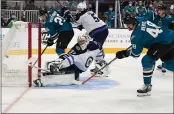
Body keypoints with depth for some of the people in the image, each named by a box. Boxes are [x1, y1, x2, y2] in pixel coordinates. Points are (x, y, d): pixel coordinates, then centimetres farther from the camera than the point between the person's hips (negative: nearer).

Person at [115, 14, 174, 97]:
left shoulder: (136, 34, -10)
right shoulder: (144, 23, 12)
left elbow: (135, 53, -7)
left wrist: (124, 53, 5)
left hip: (164, 42, -10)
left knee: (147, 60, -8)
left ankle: (147, 87, -3)